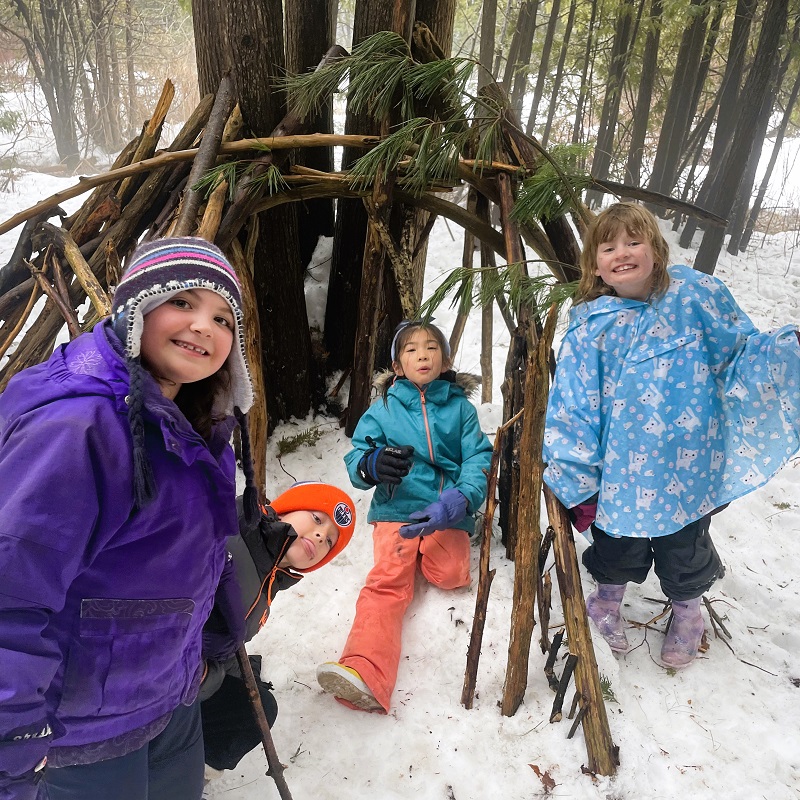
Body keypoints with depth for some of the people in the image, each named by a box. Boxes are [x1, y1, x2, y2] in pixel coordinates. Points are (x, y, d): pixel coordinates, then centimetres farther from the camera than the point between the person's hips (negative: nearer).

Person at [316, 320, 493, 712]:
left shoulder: (460, 408, 9)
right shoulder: (384, 408, 10)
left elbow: (478, 460, -1)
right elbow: (355, 459, 3)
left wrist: (457, 502, -22)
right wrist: (373, 464, -24)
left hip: (446, 512, 1)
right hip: (396, 508, 0)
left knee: (450, 574, -26)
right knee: (387, 580, -23)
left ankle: (426, 549, 6)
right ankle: (363, 673, -38)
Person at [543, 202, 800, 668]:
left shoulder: (694, 293, -8)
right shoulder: (590, 325, -9)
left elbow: (741, 354, 2)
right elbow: (573, 407, -7)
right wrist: (578, 482, -7)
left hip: (689, 467, 1)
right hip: (622, 472, 0)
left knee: (685, 546, 20)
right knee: (618, 543, 18)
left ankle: (687, 614, 52)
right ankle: (608, 601, 51)